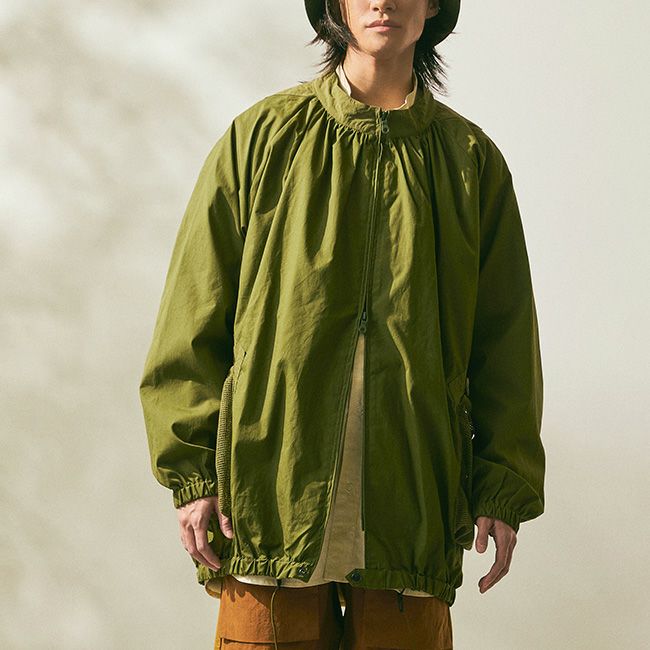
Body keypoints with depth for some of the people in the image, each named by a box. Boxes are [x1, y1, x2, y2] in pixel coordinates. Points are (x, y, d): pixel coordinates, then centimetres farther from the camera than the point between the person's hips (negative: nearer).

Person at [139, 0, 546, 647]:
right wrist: (192, 472, -2)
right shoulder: (261, 137, 6)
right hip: (272, 491, -1)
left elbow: (504, 343, 11)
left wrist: (504, 489, 4)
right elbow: (194, 318, 5)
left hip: (411, 508, 1)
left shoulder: (472, 159, 10)